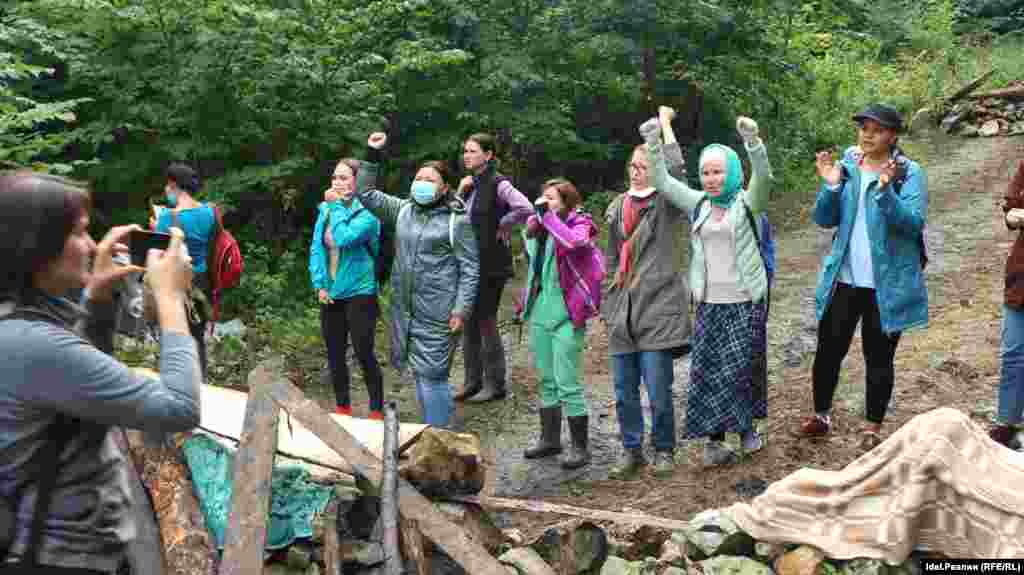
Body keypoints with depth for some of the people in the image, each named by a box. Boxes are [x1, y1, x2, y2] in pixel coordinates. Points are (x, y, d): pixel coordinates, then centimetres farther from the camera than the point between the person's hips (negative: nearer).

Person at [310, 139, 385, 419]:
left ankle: (377, 411, 11)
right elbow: (316, 248, 6)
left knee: (364, 354, -3)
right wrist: (319, 285, -4)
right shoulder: (325, 210, 6)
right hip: (330, 294, 6)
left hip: (359, 293, -6)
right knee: (335, 354, 13)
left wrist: (337, 206, -17)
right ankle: (342, 408, 28)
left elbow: (344, 238, -27)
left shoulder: (367, 212, -12)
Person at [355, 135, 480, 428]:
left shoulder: (458, 221, -7)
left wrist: (461, 309, -15)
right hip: (404, 308, 6)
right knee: (418, 374, 16)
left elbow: (470, 269, -8)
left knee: (432, 376, -5)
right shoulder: (403, 210, 10)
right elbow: (366, 194, 12)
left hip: (437, 313, -6)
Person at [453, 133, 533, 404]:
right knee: (469, 323, 11)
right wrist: (460, 191, -1)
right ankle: (473, 382, 21)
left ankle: (495, 384, 10)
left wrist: (503, 225, -12)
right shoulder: (471, 184, 12)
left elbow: (525, 209, -26)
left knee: (486, 322, -2)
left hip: (491, 265, -8)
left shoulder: (498, 184, -13)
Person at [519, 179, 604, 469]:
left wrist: (548, 215, -23)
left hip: (566, 314, -7)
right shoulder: (538, 227, 10)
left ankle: (580, 447, 5)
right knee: (547, 381, 16)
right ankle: (550, 438, 29)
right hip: (539, 311, 7)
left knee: (567, 384, -6)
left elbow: (572, 242, -31)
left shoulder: (579, 224, -7)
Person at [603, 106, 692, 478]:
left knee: (658, 388, -2)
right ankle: (631, 449, 23)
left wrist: (665, 122, -13)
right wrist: (608, 304, 17)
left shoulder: (667, 203, -3)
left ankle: (664, 450, 17)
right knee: (624, 389, 9)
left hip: (657, 308, -5)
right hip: (622, 311, 6)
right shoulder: (618, 206, 14)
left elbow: (676, 169, -24)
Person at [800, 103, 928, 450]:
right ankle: (821, 415, 27)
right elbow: (824, 220, 0)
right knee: (828, 350, 9)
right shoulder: (846, 167, 3)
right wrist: (831, 186, -17)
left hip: (887, 284, -3)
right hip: (844, 279, 3)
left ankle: (873, 428, 21)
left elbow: (913, 223, -18)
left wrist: (886, 191, -32)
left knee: (879, 357, 8)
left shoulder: (910, 174, -6)